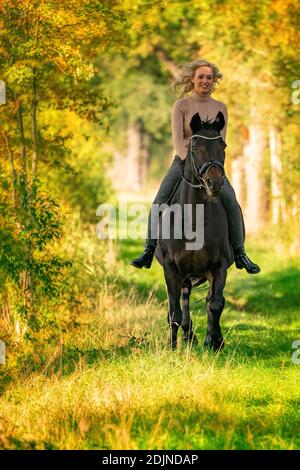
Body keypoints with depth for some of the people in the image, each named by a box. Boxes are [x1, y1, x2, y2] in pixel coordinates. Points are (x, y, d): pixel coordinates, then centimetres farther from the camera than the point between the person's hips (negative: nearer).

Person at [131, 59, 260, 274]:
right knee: (160, 202, -22)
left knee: (231, 203, -22)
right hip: (183, 161, -1)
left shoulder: (220, 108, 7)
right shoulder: (181, 106, 0)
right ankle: (149, 252, -15)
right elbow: (177, 139, -10)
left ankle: (240, 254, -14)